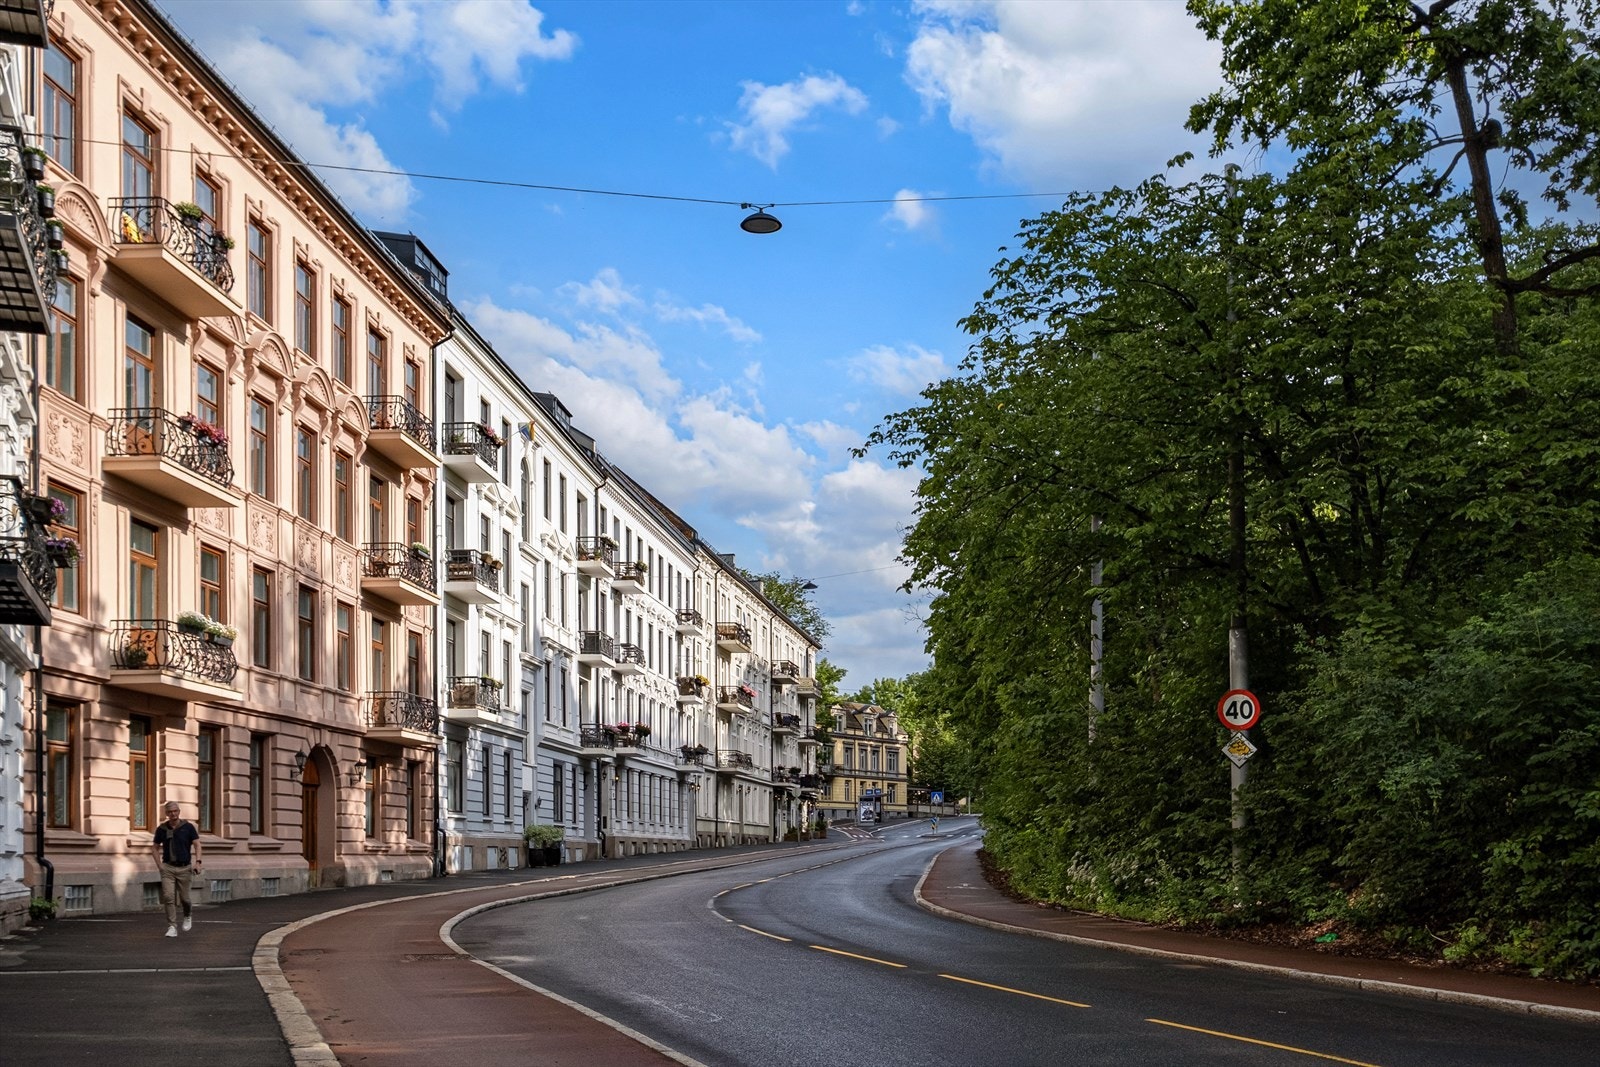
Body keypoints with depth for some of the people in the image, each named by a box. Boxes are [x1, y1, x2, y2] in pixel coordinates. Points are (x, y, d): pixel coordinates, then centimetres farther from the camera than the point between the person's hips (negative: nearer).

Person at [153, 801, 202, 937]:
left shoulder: (188, 827, -2)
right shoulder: (161, 829, 3)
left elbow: (197, 845, -2)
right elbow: (156, 848, 15)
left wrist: (197, 862, -15)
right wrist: (159, 865, 3)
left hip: (184, 868, -1)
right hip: (168, 868, 1)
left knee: (184, 898, 6)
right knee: (169, 897, -12)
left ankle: (188, 915, 39)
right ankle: (172, 928, -10)